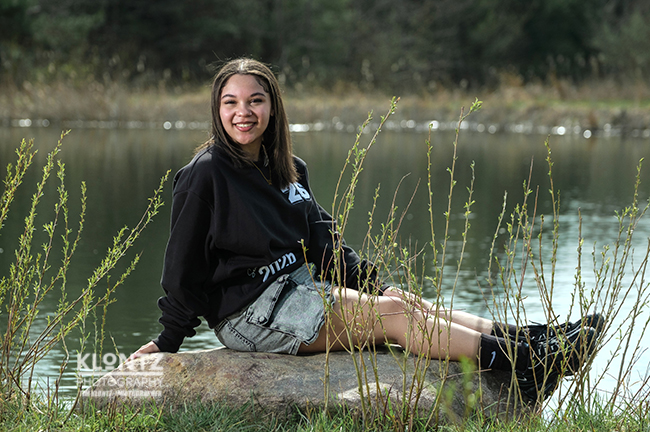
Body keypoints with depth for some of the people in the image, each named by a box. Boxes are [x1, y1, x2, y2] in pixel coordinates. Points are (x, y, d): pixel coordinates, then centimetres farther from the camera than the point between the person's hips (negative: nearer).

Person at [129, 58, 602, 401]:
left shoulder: (288, 170, 13)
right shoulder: (205, 174, -11)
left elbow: (325, 243, 18)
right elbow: (185, 265, -8)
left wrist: (375, 283, 8)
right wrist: (169, 340, -6)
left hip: (300, 287, 8)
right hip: (248, 311, -8)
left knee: (406, 302, -10)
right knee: (390, 314, -17)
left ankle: (524, 340, -18)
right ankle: (520, 361, -23)